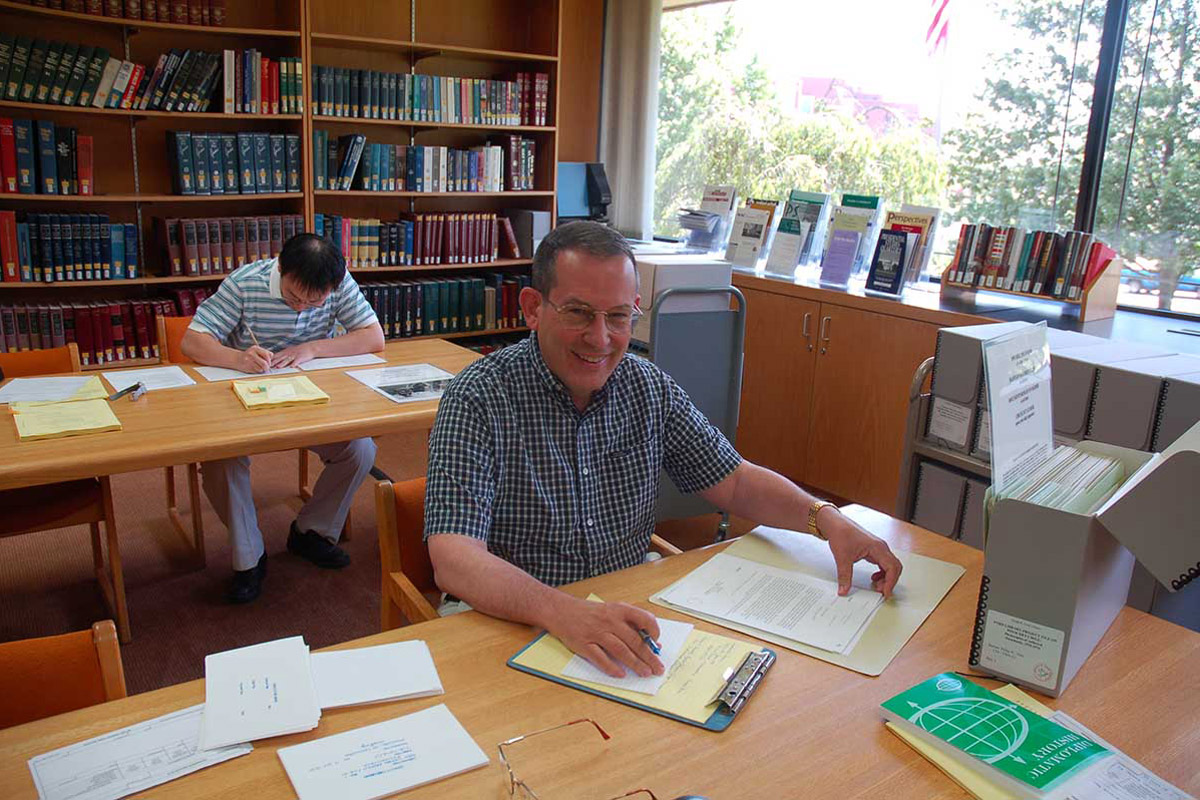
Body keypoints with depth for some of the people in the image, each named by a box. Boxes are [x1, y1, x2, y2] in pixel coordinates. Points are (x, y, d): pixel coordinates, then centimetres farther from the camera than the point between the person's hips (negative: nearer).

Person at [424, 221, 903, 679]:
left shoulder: (651, 389, 1)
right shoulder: (480, 399, -17)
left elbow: (733, 480, 9)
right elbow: (454, 560, -26)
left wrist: (826, 519, -8)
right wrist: (564, 613, -43)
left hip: (627, 613, 5)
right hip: (509, 627, -4)